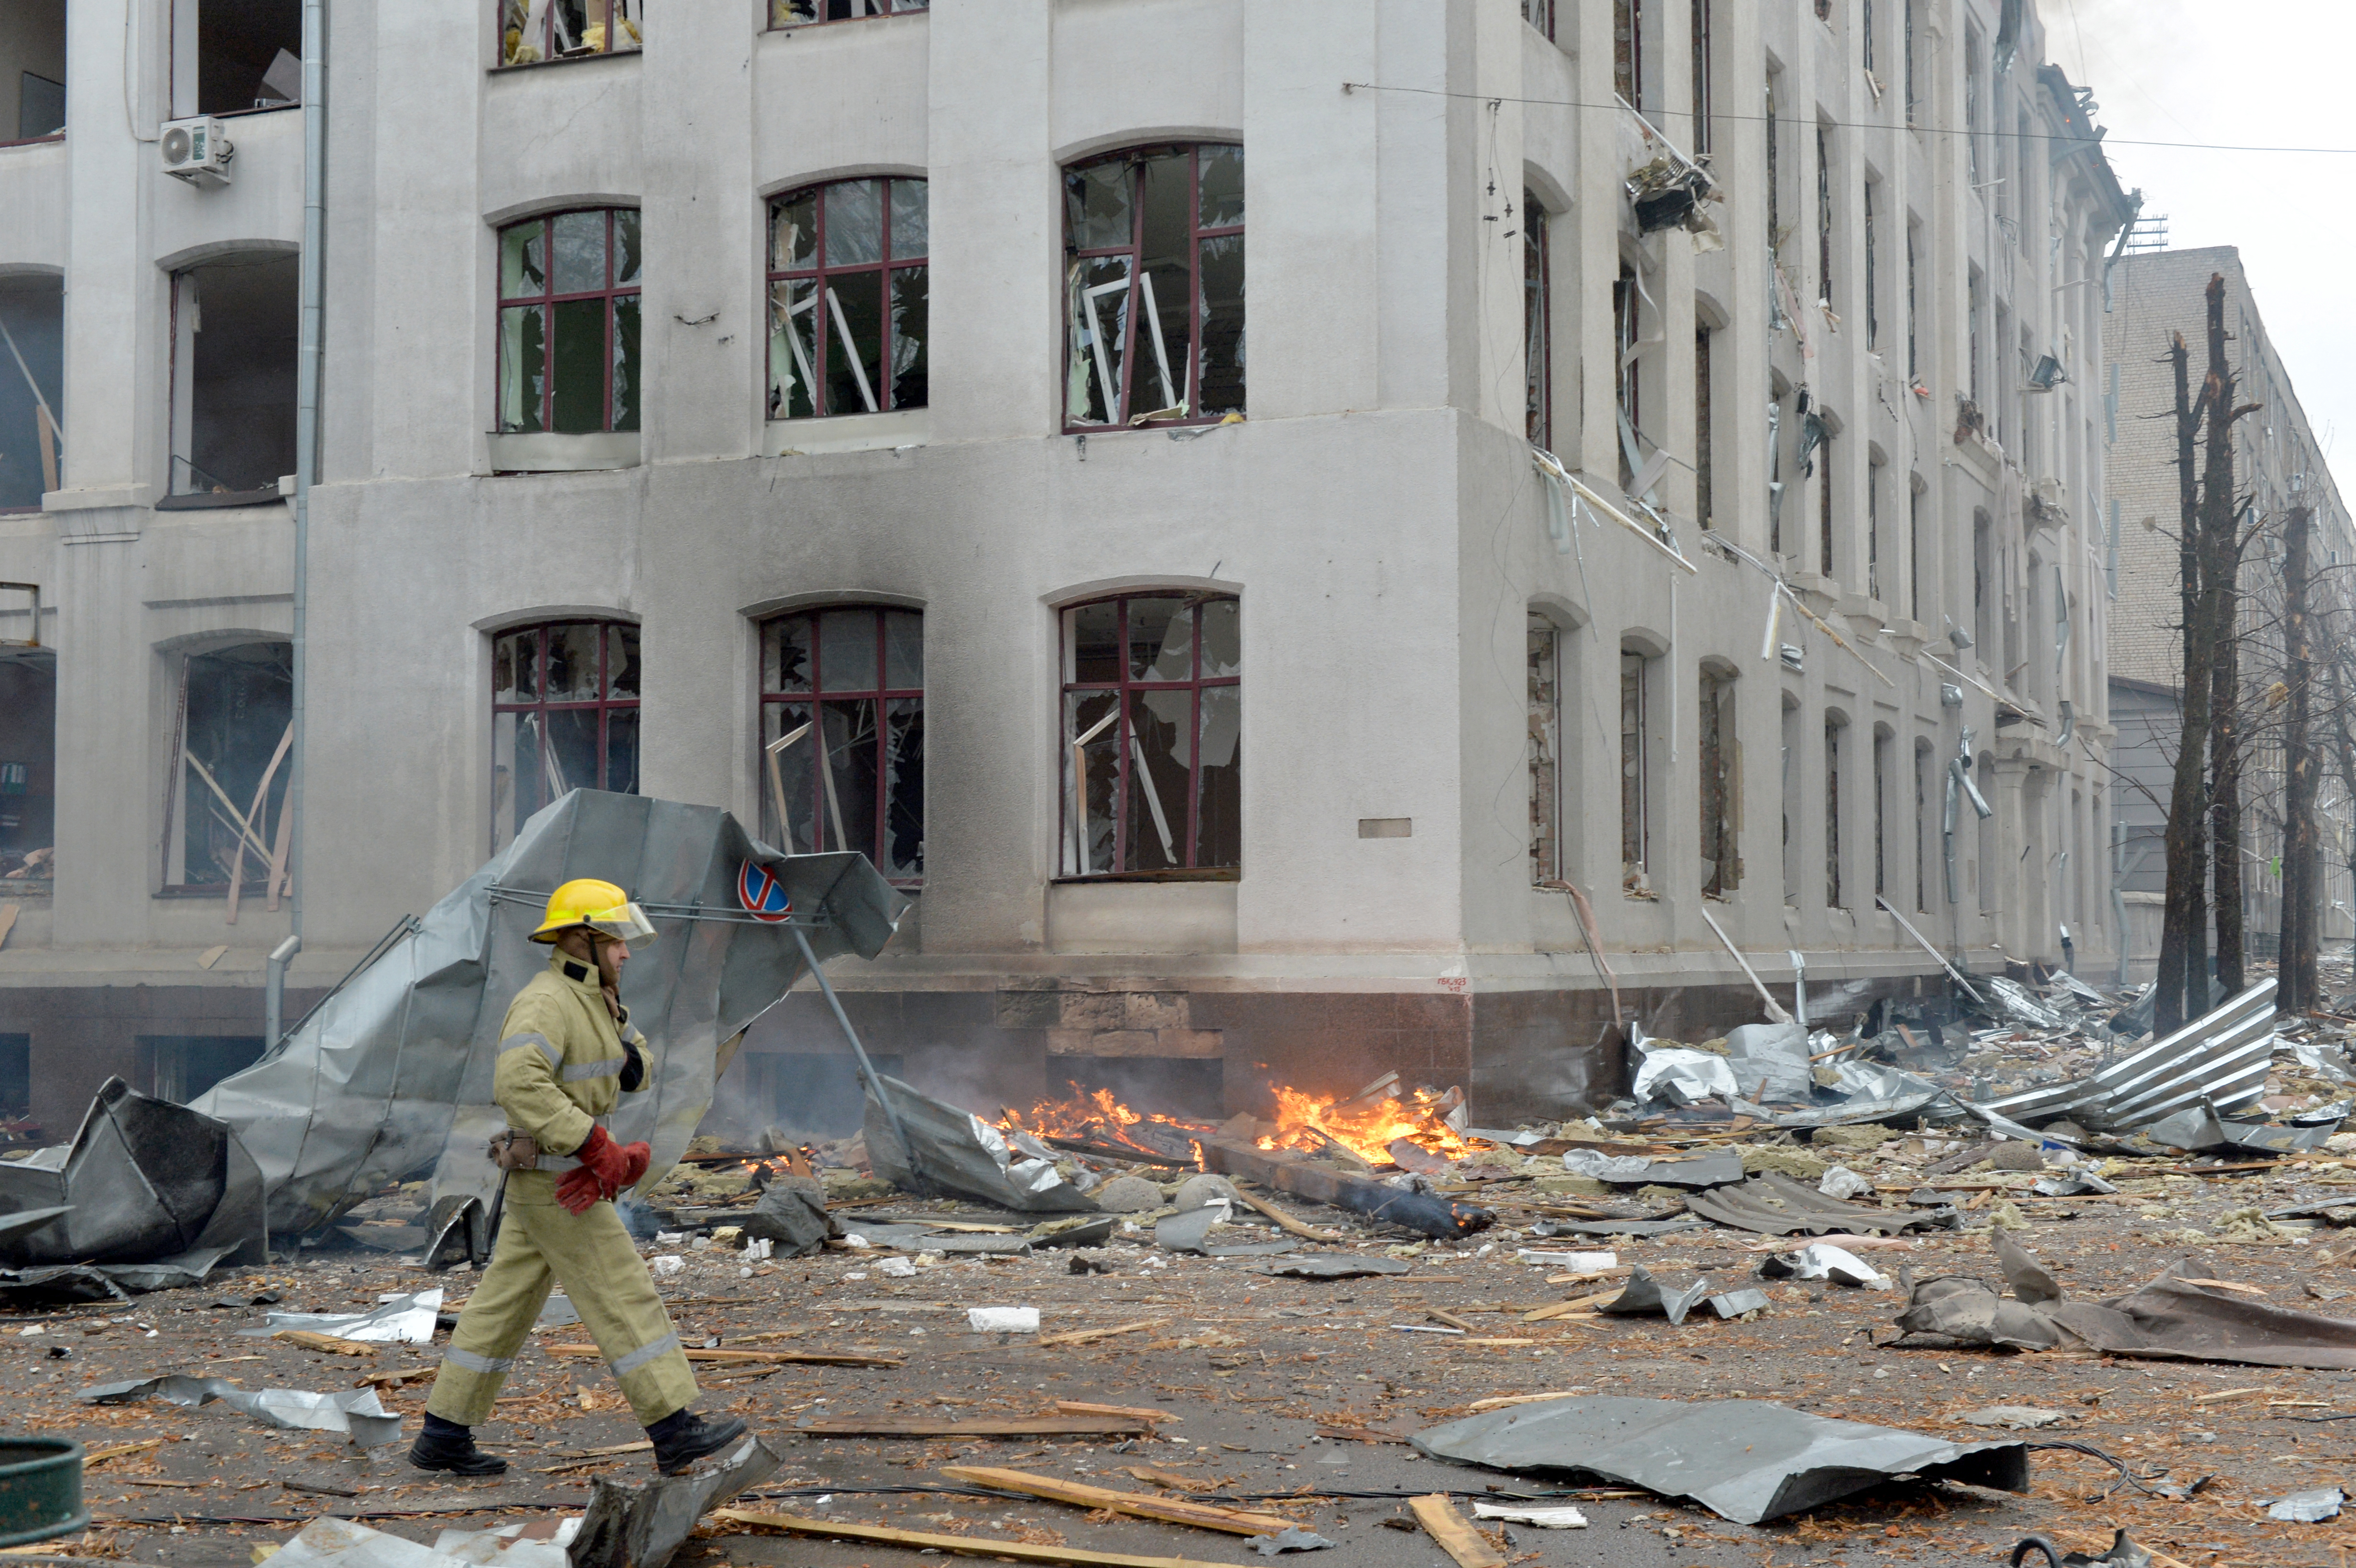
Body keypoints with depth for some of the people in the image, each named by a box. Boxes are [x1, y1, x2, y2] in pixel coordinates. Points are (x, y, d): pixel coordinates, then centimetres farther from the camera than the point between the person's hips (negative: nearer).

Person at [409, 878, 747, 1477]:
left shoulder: (592, 1002, 13)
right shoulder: (545, 1003, -20)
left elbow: (639, 1072, 18)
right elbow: (519, 1085, -35)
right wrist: (597, 1146, -33)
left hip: (556, 1177, 10)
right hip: (555, 1183, -10)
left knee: (503, 1308, 12)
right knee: (626, 1299, -6)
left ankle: (443, 1439, 17)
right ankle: (676, 1432, -3)